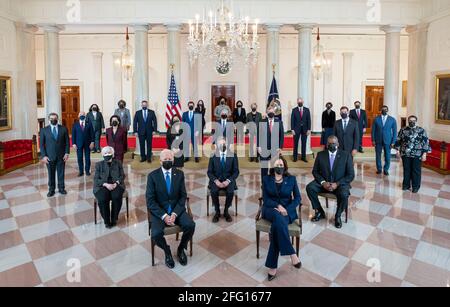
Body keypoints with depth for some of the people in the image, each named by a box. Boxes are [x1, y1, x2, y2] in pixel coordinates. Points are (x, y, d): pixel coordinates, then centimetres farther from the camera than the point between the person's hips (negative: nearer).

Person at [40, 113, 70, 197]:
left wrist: (67, 153, -5)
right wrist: (43, 156, -7)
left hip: (61, 155, 0)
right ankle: (51, 190, 20)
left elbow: (67, 142, 3)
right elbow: (41, 144, 1)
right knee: (51, 174, 8)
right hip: (50, 156, 0)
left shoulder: (63, 129, 2)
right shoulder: (44, 130, 1)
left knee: (61, 173, 9)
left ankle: (61, 188, 22)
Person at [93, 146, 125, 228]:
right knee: (103, 199, -30)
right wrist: (106, 184, -15)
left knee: (117, 197, -31)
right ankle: (106, 221, -12)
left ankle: (114, 219, -10)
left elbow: (122, 176, 6)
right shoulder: (99, 164, 10)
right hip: (102, 186, 0)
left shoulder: (118, 163, 12)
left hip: (116, 184, 0)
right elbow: (96, 179, 2)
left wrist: (116, 183, -13)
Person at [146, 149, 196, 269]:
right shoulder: (152, 176, -5)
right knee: (156, 234, -27)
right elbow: (150, 200, -9)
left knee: (190, 225, -24)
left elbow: (183, 196, -1)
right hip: (159, 211, -1)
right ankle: (167, 251, 9)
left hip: (177, 209, 2)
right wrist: (164, 216, -19)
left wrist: (175, 213, -16)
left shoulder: (179, 174, 1)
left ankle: (181, 249, 8)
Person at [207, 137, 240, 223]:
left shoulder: (233, 155, 2)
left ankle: (226, 211, -5)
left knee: (230, 192, -30)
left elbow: (236, 171, 0)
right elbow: (209, 172, 1)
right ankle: (217, 211, -7)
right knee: (213, 191, -30)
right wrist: (216, 181, -16)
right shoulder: (213, 156, 2)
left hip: (228, 180, 0)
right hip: (216, 180, 0)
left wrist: (228, 180, -15)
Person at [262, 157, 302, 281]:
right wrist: (278, 206, -19)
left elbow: (298, 198, 3)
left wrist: (286, 209, -13)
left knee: (277, 224, -34)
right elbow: (265, 199, 0)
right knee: (278, 217, -37)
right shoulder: (266, 179, 5)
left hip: (287, 210, 0)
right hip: (270, 209, 0)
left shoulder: (291, 179, 5)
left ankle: (272, 265, -27)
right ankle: (292, 254, -32)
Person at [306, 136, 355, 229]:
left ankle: (338, 216, -2)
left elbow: (351, 175, -5)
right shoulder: (320, 154, 3)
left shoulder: (346, 155, -3)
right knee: (310, 188, -23)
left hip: (340, 183, -2)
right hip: (324, 182, 3)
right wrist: (323, 182, -14)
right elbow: (315, 171, 4)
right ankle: (319, 212, -3)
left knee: (344, 195, -33)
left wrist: (337, 184, -19)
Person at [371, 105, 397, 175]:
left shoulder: (392, 119, 1)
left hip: (388, 141, 0)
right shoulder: (376, 119, 1)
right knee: (378, 155, 6)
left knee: (387, 156, 3)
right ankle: (379, 169, 20)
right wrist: (373, 140, -3)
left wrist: (393, 142, -4)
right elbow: (373, 130, 3)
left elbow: (394, 131, 2)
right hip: (378, 140, 0)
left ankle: (386, 169, 18)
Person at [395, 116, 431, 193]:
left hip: (417, 154, -2)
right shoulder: (403, 130, 4)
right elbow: (398, 141, 9)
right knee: (406, 170, 10)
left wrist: (424, 153, -9)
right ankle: (406, 185, 23)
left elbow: (425, 142, -4)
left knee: (416, 171, 5)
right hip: (405, 154, 2)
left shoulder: (421, 130, -2)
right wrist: (398, 150, 5)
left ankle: (416, 187, 18)